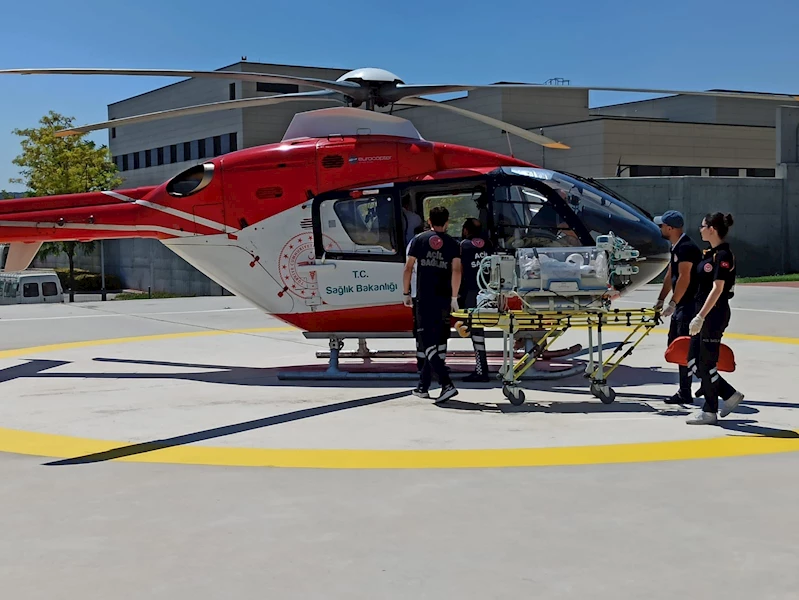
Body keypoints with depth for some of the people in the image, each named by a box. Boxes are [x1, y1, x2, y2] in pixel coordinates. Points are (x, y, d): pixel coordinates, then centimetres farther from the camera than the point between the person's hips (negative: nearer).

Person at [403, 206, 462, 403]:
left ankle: (447, 384, -20)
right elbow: (456, 271, -6)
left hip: (424, 299, -2)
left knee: (428, 343, -4)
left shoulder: (419, 240, 4)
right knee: (435, 343, 14)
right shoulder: (452, 244, 5)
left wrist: (406, 293, 10)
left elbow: (408, 268, 1)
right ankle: (423, 386, 21)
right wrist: (454, 297, 0)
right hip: (444, 300, 2)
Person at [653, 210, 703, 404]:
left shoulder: (687, 247, -17)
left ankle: (685, 394, -2)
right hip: (681, 305, 11)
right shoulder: (676, 247, 15)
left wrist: (673, 303, -19)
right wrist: (660, 300, 16)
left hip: (690, 304, -11)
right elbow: (670, 276, 18)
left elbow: (684, 278, -22)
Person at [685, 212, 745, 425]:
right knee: (693, 362, 11)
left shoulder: (722, 255, -15)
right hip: (705, 314, 10)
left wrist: (700, 317, -23)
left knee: (706, 363, -2)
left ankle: (710, 412, 9)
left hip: (715, 313, -10)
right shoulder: (711, 253, 14)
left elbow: (717, 289, -20)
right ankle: (730, 395, 20)